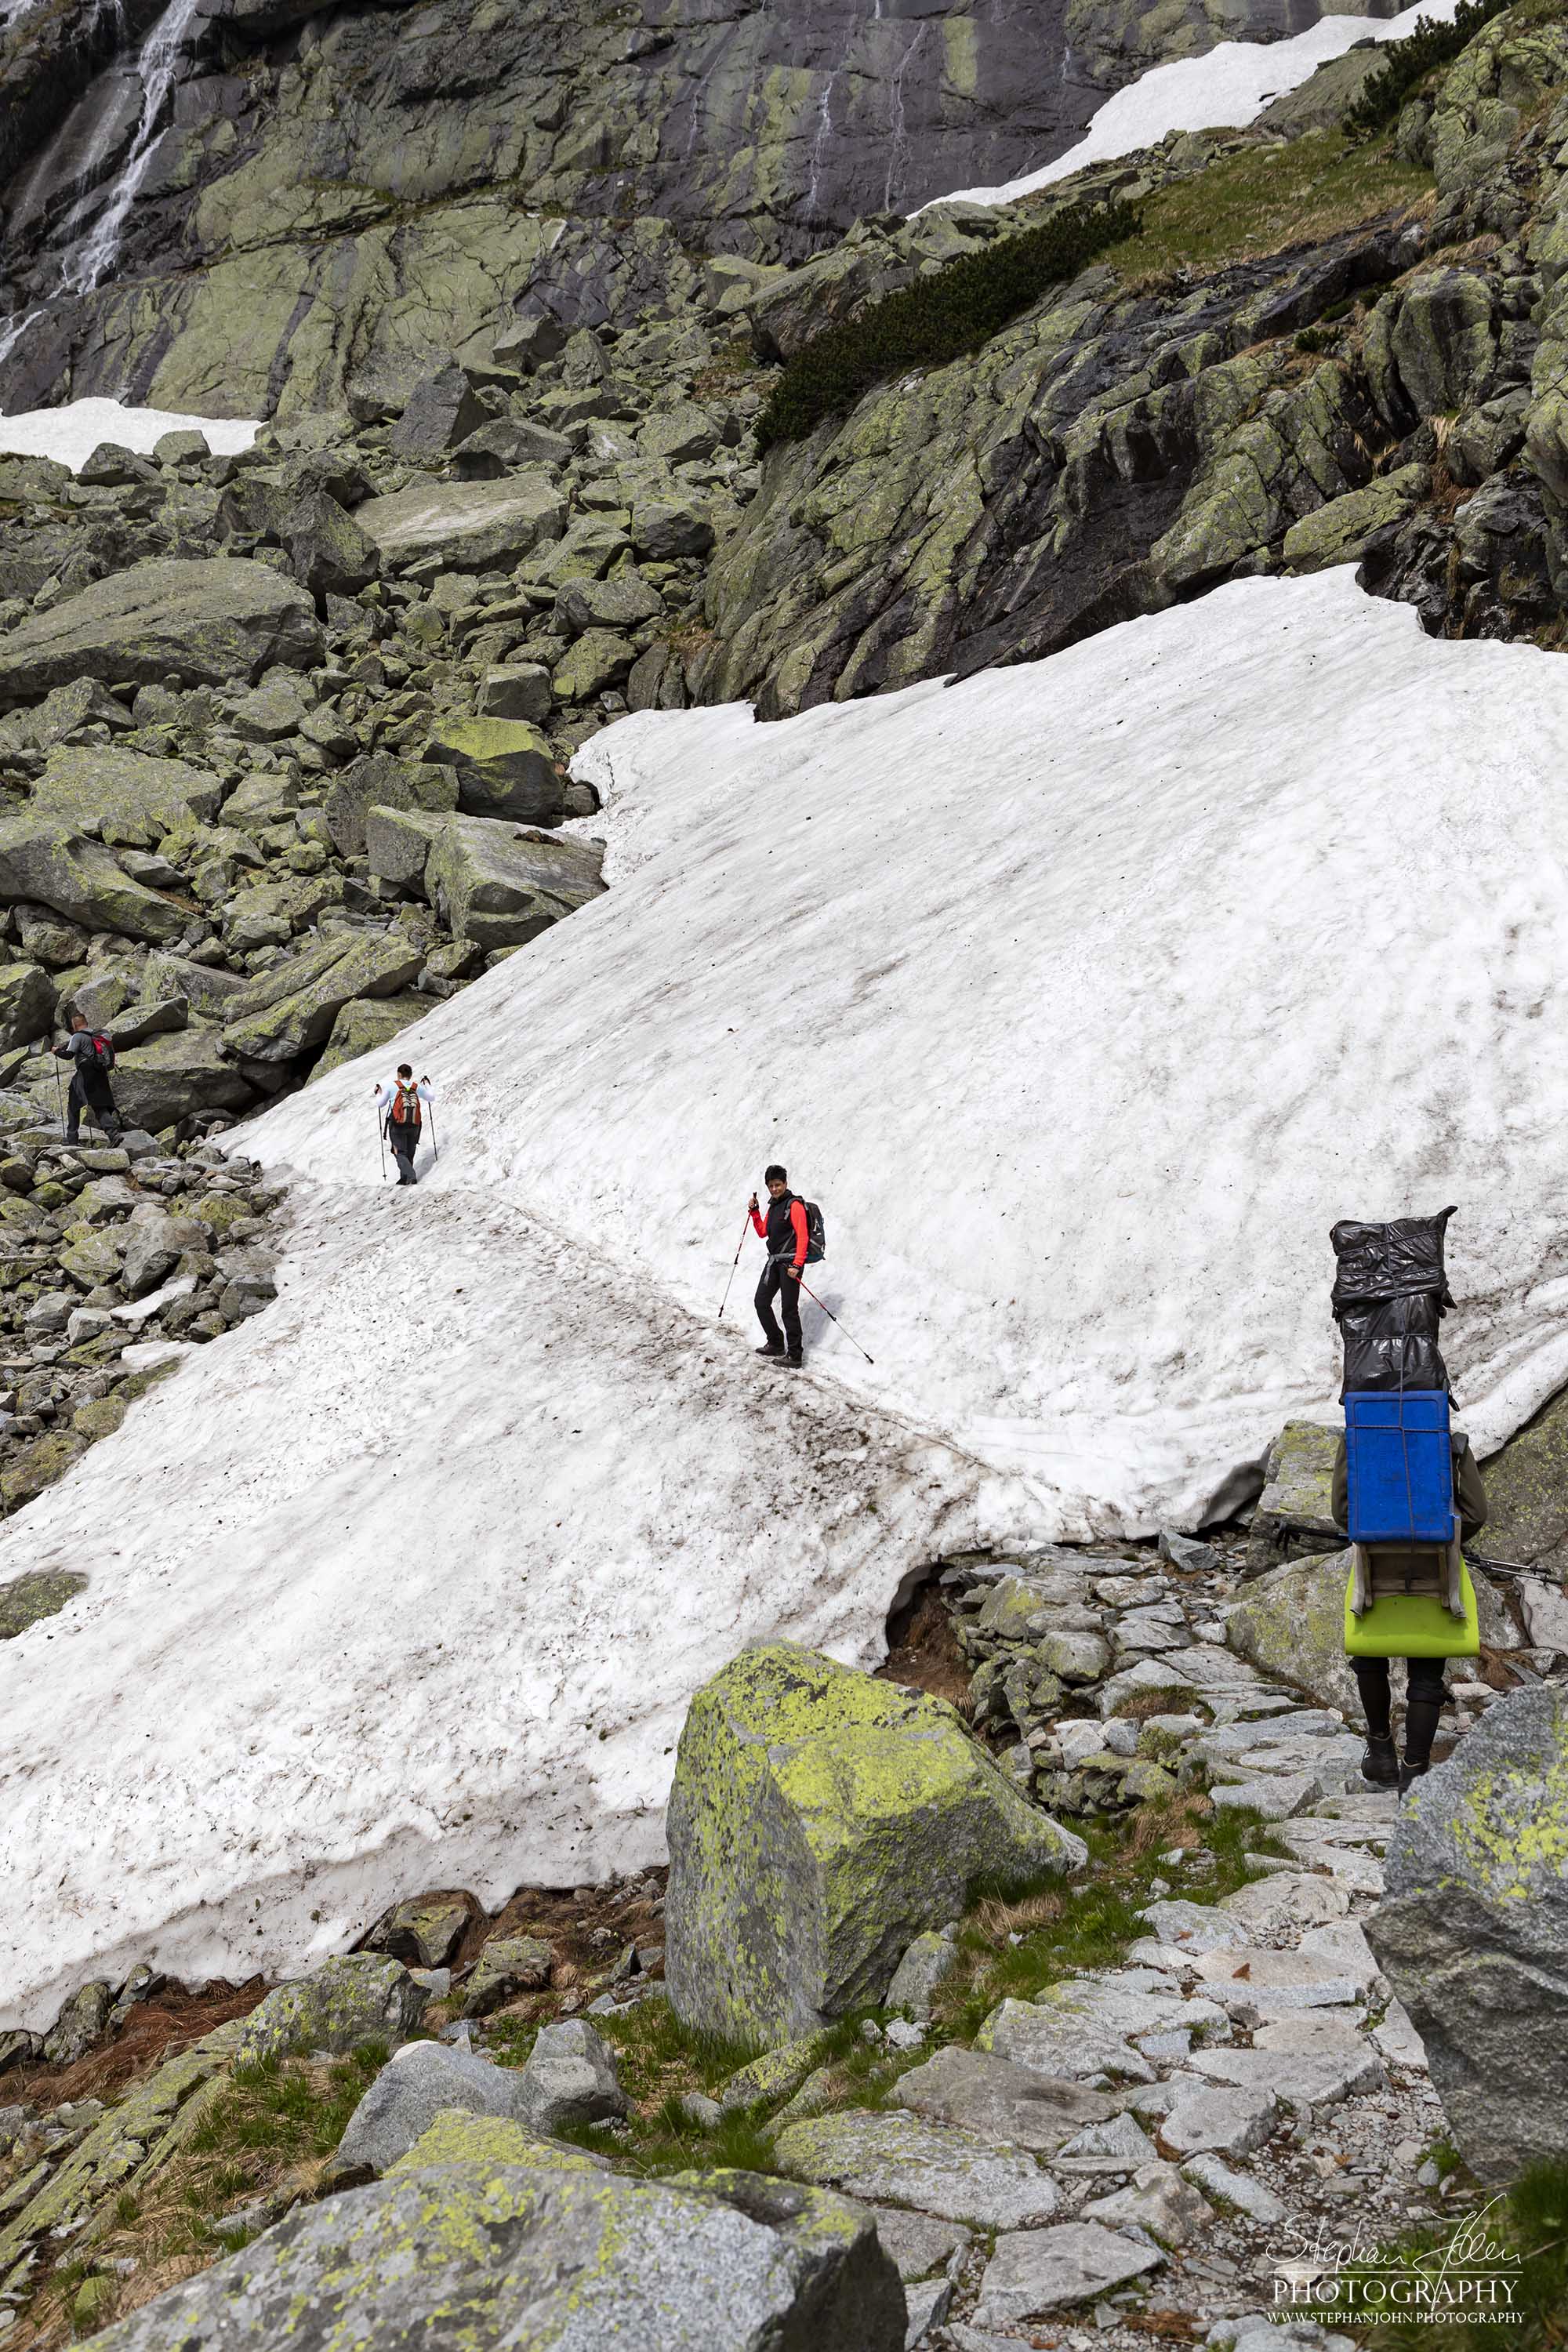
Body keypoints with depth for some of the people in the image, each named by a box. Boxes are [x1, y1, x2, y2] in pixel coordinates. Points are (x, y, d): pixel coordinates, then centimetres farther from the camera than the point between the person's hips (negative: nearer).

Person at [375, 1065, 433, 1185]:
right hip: (414, 1125, 3)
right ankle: (405, 1178, 19)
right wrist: (427, 1085, 39)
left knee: (400, 1153, -4)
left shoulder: (391, 1085, -1)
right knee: (409, 1153, 15)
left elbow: (380, 1104, 7)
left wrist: (378, 1093, 26)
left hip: (397, 1125, -3)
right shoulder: (417, 1087, 7)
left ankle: (411, 1176, -24)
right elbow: (431, 1098, 23)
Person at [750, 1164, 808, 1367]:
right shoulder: (773, 1206, 17)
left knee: (789, 1309, -9)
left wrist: (797, 1265, -23)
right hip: (774, 1261, 9)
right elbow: (763, 1232, 24)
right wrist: (754, 1212, 11)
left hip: (790, 1261, -9)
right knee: (761, 1302, 10)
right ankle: (775, 1344, 22)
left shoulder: (794, 1205, -10)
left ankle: (794, 1355, -6)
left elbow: (802, 1236, -16)